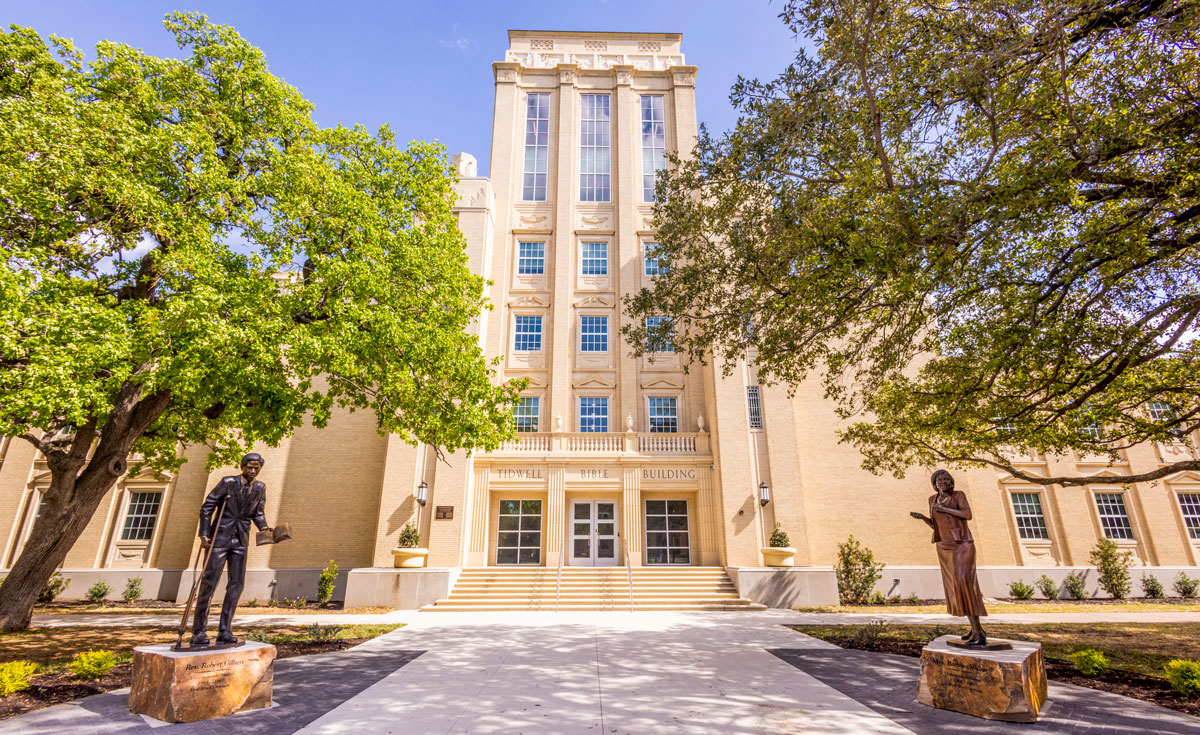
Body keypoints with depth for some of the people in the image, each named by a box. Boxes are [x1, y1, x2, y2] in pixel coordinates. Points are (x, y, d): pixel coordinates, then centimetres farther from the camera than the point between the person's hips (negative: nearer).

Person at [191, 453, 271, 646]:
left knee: (237, 583, -1)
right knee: (209, 581, -3)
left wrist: (263, 528, -3)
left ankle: (224, 631, 7)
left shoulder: (260, 488, 4)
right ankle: (199, 631, 7)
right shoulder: (228, 482, -9)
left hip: (240, 540, 4)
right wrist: (204, 534, -11)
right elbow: (207, 507, -5)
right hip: (220, 537, -4)